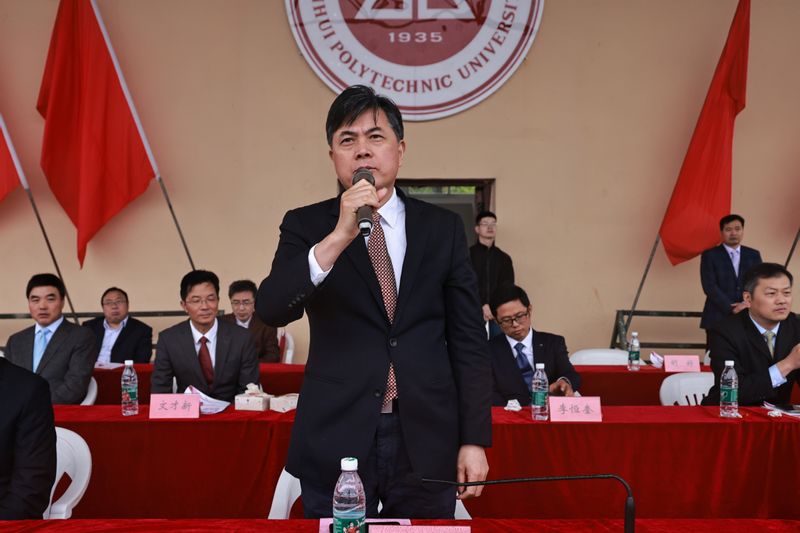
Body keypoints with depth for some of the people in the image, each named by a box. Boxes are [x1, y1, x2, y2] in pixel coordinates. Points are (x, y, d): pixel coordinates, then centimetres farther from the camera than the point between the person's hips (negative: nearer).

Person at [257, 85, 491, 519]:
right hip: (336, 441, -1)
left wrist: (475, 439, -1)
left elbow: (468, 340, 3)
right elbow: (271, 311, -14)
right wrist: (338, 236, -25)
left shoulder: (443, 228, 4)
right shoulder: (305, 226, 1)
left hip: (426, 442, 1)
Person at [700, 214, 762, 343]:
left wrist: (748, 304, -12)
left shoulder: (753, 255, 12)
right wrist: (731, 308, -14)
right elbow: (709, 286, -7)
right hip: (718, 317, -3)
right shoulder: (710, 255, 1)